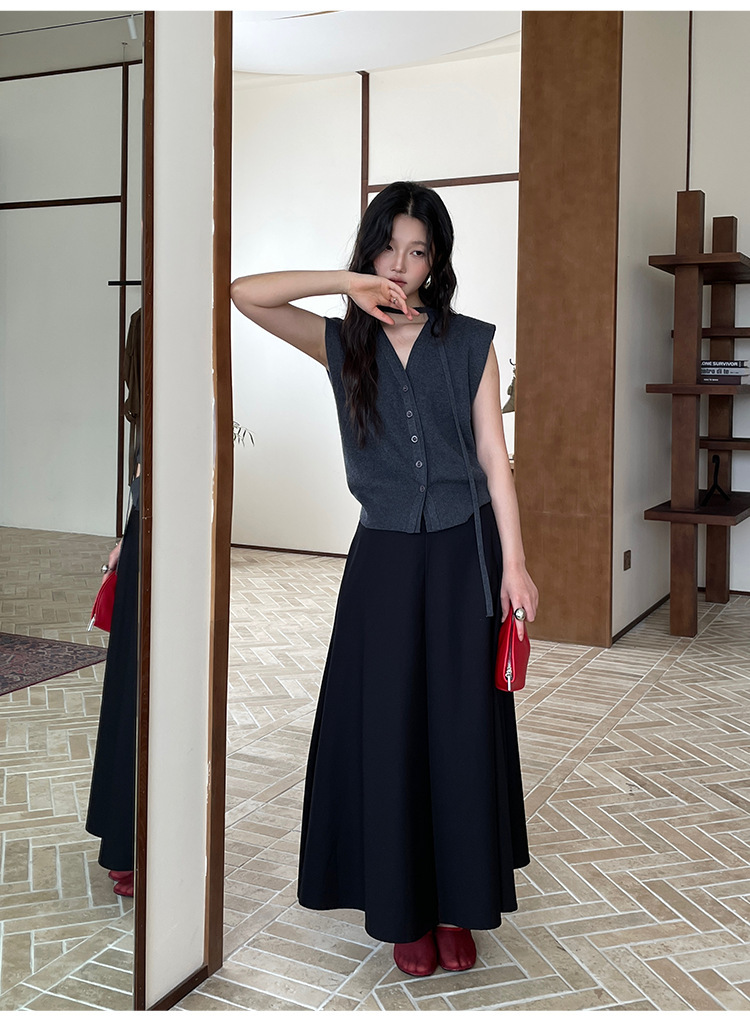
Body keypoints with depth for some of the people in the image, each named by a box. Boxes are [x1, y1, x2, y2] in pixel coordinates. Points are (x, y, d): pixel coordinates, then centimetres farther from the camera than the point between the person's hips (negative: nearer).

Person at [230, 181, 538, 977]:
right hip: (385, 554, 1)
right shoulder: (343, 344, 3)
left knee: (461, 727, 4)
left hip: (462, 552, 0)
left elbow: (494, 460, -1)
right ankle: (406, 911, 19)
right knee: (389, 729, 4)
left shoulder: (471, 344, 1)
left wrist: (514, 565, -6)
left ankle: (458, 905, 19)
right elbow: (245, 294, -7)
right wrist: (351, 283, -14)